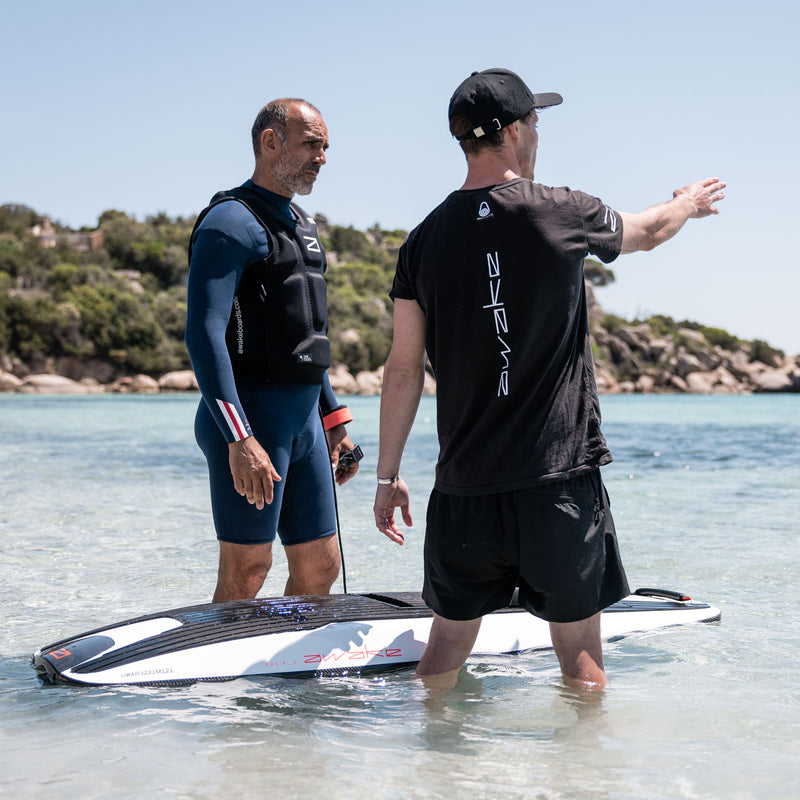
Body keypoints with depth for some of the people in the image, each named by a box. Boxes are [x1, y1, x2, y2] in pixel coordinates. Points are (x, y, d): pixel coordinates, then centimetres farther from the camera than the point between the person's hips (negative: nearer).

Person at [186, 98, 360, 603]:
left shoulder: (302, 226, 19)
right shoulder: (232, 221, -10)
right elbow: (204, 335, -19)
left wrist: (333, 421, 21)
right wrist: (239, 440, -27)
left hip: (305, 421, 9)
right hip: (251, 418, -9)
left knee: (320, 569, 10)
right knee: (246, 571, -6)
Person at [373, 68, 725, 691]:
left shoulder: (426, 239, 2)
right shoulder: (562, 214, -6)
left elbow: (403, 369, 4)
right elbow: (649, 232, 15)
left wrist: (388, 476, 12)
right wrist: (689, 203, 38)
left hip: (465, 484, 3)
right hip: (560, 477, -3)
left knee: (448, 644, 15)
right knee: (580, 651, 8)